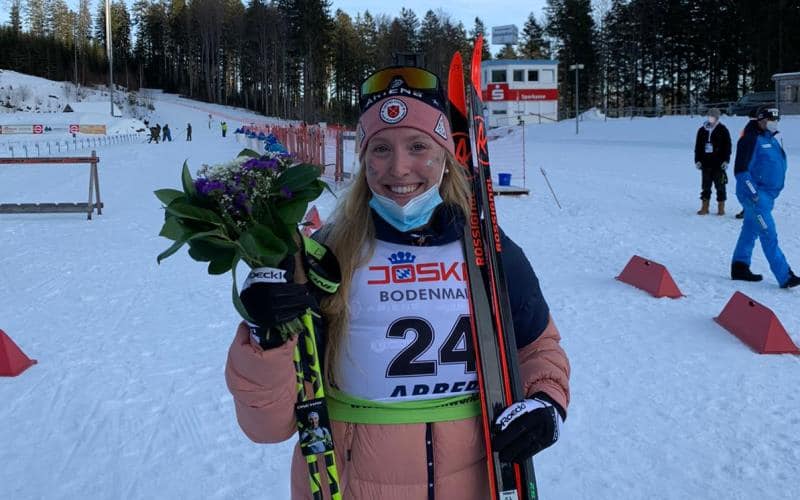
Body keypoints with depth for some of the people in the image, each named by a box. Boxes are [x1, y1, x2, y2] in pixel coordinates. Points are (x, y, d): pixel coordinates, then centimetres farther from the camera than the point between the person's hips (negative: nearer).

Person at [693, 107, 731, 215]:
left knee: (720, 186, 2)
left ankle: (721, 208, 8)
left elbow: (727, 146, -1)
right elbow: (698, 147, 13)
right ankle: (705, 207, 12)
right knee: (705, 186, 7)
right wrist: (697, 160, 6)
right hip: (706, 164, 3)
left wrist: (725, 160, -8)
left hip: (718, 164, -3)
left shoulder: (723, 130, 0)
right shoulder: (702, 130, 9)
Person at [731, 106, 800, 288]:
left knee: (750, 231, 15)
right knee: (769, 235, -11)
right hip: (755, 196, -10)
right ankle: (785, 277, -12)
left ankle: (740, 268, 24)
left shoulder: (771, 140, 16)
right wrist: (753, 193, -21)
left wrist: (773, 192, 21)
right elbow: (741, 170, -19)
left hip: (767, 195, 10)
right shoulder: (751, 140, -14)